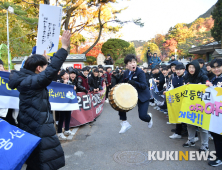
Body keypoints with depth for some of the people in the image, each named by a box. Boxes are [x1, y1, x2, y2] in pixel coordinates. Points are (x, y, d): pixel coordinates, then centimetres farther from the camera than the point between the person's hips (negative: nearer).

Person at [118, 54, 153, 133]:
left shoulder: (140, 72, -20)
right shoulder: (126, 73, 0)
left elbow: (144, 86, -27)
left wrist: (134, 83, -43)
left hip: (143, 96, -6)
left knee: (142, 116, -12)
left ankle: (149, 117, 30)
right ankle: (125, 123, 6)